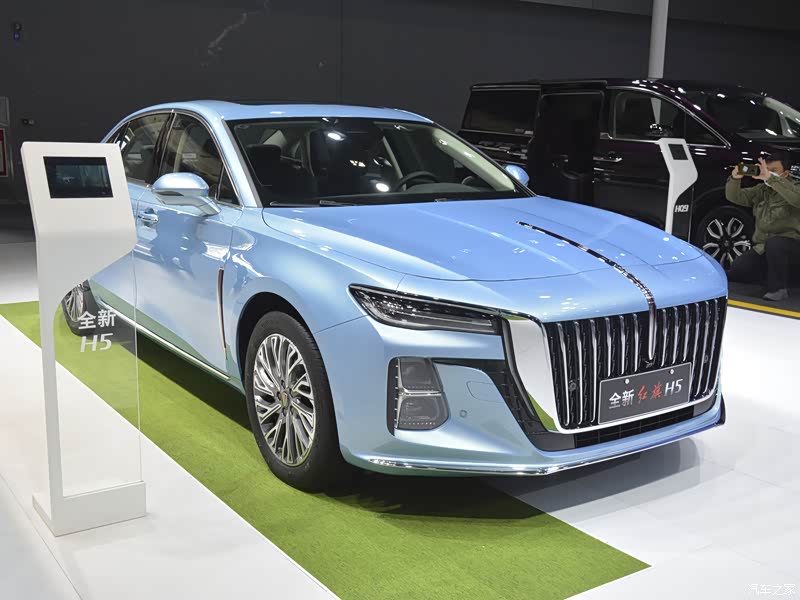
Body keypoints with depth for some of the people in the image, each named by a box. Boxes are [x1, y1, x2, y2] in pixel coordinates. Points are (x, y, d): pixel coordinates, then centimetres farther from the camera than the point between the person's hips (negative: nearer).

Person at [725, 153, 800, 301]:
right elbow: (734, 197, 3)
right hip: (763, 248, 6)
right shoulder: (761, 190, 11)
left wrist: (771, 178, -38)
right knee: (736, 271, -12)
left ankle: (779, 288, -22)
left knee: (774, 243, -39)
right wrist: (735, 179, -19)